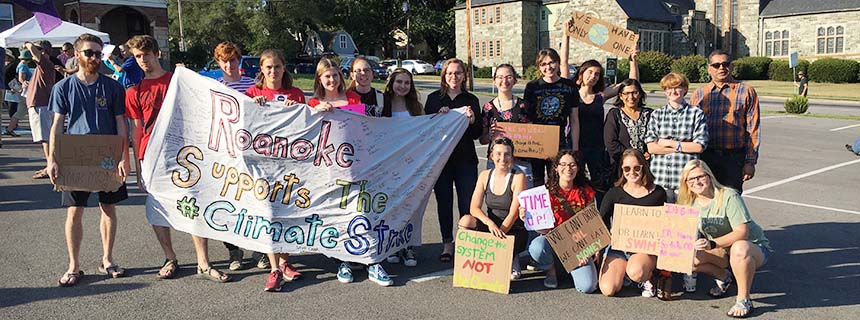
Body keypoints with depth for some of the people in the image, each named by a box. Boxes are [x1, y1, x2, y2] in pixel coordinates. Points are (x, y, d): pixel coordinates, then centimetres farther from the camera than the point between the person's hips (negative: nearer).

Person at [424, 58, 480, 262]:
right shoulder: (434, 98, 6)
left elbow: (477, 134, 5)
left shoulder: (471, 100, 7)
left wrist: (472, 120, -14)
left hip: (466, 160, 0)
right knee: (444, 202, 6)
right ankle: (447, 244, 17)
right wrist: (439, 117, -14)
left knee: (467, 203, -4)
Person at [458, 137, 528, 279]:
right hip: (490, 226, 4)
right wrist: (490, 223, -27)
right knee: (465, 221, -26)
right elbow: (474, 207, -8)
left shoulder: (518, 177, -10)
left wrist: (499, 232, -24)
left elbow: (513, 213, -14)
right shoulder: (485, 175, 1)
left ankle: (511, 260, 3)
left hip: (513, 232, -3)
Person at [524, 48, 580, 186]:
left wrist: (575, 149, 4)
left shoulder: (569, 86, 5)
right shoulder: (532, 86, 3)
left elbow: (574, 121, 7)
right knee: (536, 184, 5)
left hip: (560, 144, 0)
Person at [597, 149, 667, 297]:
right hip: (617, 247, 2)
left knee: (636, 272, -36)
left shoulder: (658, 193, 4)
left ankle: (647, 278, 3)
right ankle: (623, 271, 17)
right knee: (608, 290, -18)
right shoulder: (614, 193, 4)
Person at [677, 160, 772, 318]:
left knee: (739, 248, -42)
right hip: (721, 251, 6)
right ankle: (724, 277, 10)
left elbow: (742, 233, -29)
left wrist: (712, 244, -41)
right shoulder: (689, 203, -3)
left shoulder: (729, 196, -22)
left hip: (754, 247, -6)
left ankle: (743, 299, -22)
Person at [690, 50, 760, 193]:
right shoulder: (699, 94, 10)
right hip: (705, 158, 2)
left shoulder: (746, 92, 4)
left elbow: (753, 129, 1)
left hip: (734, 159, -2)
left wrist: (750, 162, -4)